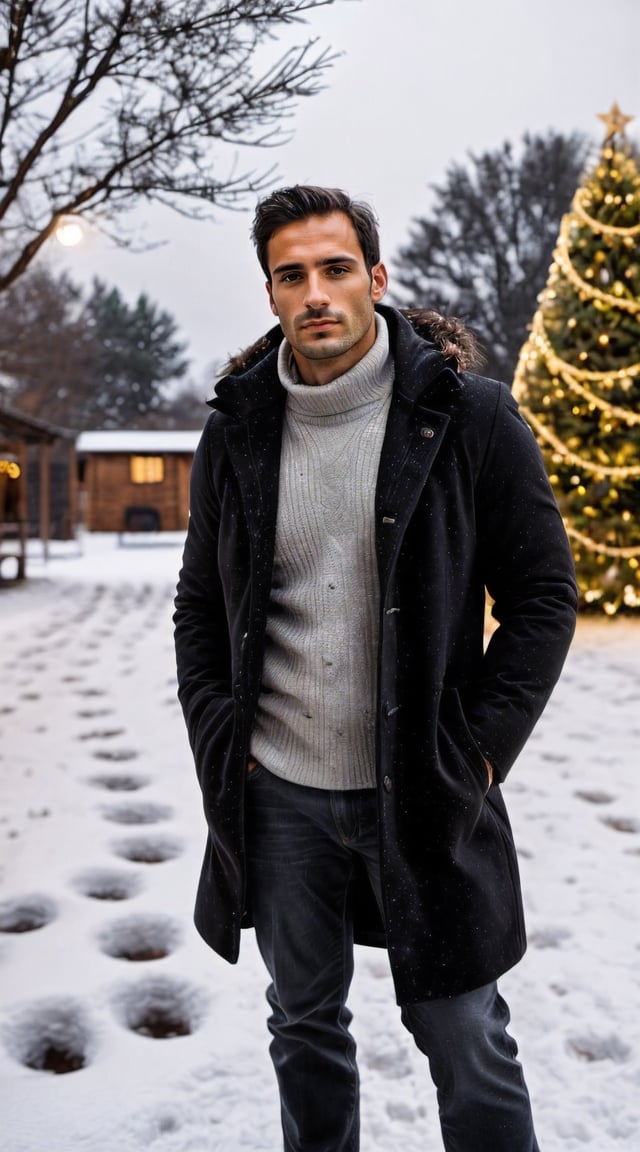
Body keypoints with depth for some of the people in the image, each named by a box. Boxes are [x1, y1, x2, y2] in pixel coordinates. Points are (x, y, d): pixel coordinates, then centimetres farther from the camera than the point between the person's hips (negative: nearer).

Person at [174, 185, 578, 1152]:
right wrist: (217, 734, 1)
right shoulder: (237, 430, 3)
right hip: (278, 794, 3)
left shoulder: (471, 418, -7)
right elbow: (199, 603, 12)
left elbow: (543, 596, -4)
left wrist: (481, 748, -11)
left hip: (424, 795, -3)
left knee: (468, 1046, 8)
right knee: (305, 1026, 20)